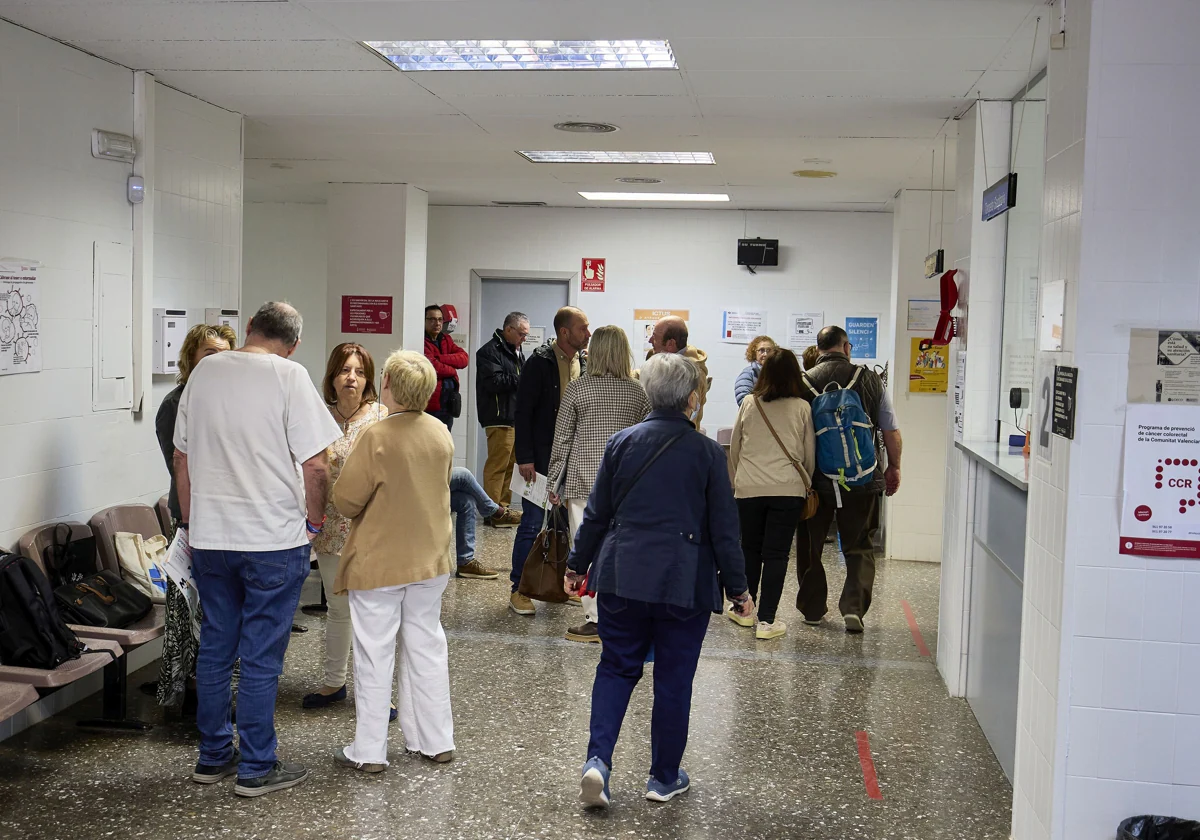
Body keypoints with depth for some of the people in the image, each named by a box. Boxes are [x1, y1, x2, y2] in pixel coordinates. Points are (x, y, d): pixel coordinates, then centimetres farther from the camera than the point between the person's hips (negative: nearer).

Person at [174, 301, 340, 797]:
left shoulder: (204, 371, 5)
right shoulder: (289, 377, -11)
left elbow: (182, 457, 12)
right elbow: (316, 464, -15)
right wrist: (314, 520, 1)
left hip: (209, 538, 5)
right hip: (274, 540, -5)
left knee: (214, 648, 15)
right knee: (261, 657, 3)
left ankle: (213, 756, 27)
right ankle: (256, 769, 12)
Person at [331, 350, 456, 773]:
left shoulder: (376, 437, -20)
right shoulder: (441, 433, -1)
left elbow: (346, 499, -16)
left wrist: (361, 510, 5)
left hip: (379, 563, -5)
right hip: (430, 559, 6)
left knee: (375, 654, 4)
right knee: (427, 647, 15)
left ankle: (369, 751, 11)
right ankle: (436, 741, 22)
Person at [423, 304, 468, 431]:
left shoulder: (446, 340, 16)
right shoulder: (422, 342, -11)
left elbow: (464, 358, 0)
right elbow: (434, 367, -23)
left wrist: (441, 358, -14)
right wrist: (452, 370, -4)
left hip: (448, 403, 8)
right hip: (430, 404, -8)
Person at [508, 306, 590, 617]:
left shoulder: (583, 363, 9)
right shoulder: (540, 363, -10)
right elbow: (523, 411, -11)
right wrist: (525, 458, -15)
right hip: (542, 457, -6)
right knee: (533, 522, -3)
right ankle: (519, 590, 6)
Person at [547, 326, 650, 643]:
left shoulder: (577, 389, -3)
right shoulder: (638, 393, 4)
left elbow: (561, 439, -1)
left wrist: (555, 482, 7)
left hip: (584, 480, -3)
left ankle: (596, 620, 0)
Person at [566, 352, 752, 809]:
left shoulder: (622, 442, 0)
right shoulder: (707, 452, -7)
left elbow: (597, 512, 5)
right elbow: (723, 527, -4)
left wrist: (578, 564, 17)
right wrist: (738, 587, 5)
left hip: (621, 577, 2)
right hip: (684, 583, -2)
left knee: (616, 668, 14)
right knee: (673, 680, 10)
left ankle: (598, 759, -1)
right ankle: (665, 778, 20)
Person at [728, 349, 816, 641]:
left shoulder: (748, 404, 2)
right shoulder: (801, 408, -1)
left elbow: (734, 448, 10)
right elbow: (810, 453, 6)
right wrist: (806, 483, 23)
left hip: (749, 488, 2)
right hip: (788, 489, -1)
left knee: (750, 549, 16)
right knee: (776, 554, 1)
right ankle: (766, 621, 0)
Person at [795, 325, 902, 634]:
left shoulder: (803, 382, -6)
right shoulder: (868, 379, -4)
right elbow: (891, 431, -1)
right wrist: (894, 467, 14)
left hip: (815, 479, 0)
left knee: (810, 547, 15)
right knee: (859, 547, 11)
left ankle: (812, 609, 23)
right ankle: (854, 606, -4)